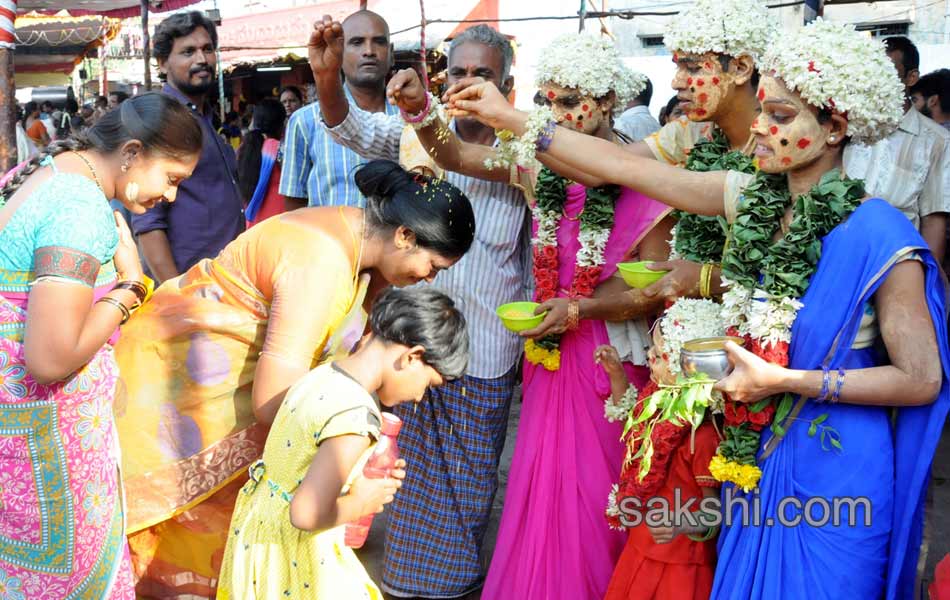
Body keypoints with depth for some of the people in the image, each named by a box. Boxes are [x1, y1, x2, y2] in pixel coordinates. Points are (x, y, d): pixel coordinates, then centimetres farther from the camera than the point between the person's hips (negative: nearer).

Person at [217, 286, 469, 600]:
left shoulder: (323, 374, -3)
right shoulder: (356, 416, -29)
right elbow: (307, 513, -31)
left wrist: (362, 475, 1)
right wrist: (359, 503, -14)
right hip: (293, 553, -8)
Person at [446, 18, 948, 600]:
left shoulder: (878, 235, -19)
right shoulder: (751, 199, -3)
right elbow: (624, 166, -2)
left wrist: (786, 381, -18)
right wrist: (509, 117, -2)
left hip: (834, 469, -5)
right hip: (760, 454, 5)